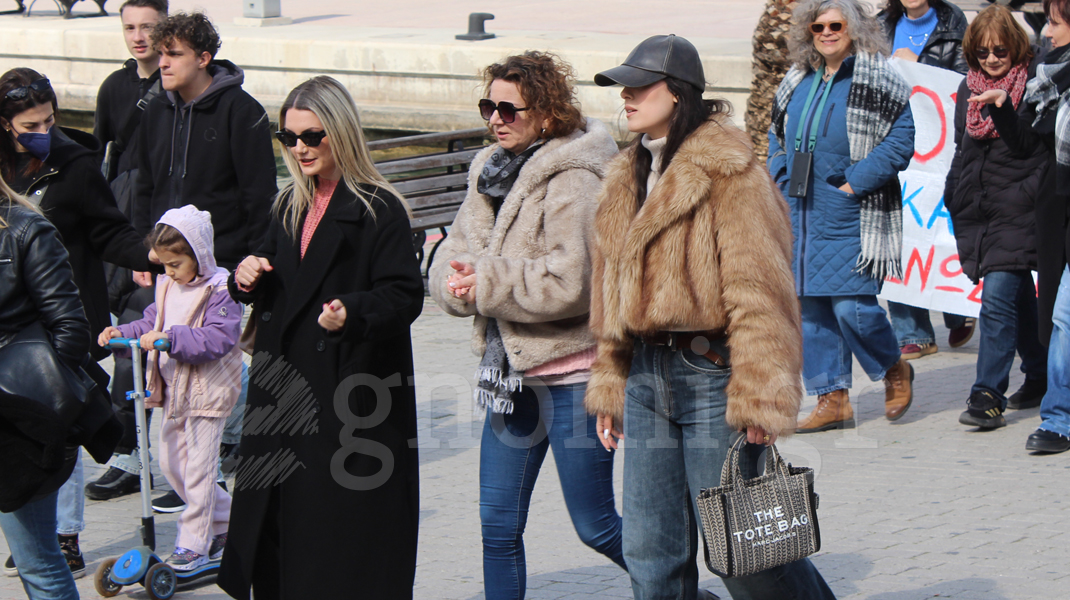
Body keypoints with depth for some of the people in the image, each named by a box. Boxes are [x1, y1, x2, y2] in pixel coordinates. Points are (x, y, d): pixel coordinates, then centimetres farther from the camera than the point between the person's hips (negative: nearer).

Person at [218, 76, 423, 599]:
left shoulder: (379, 210, -8)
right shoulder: (289, 207, 15)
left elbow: (405, 296, -14)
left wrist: (352, 312, -32)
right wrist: (247, 280, 3)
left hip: (353, 391, -7)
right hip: (285, 389, 7)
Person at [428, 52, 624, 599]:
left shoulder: (574, 181, -15)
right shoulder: (493, 170, 10)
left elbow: (571, 282, -23)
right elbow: (453, 255, 10)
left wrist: (487, 283, -18)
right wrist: (458, 280, -14)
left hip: (570, 374, -7)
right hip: (512, 369, 8)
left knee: (596, 527, 2)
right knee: (498, 525, 8)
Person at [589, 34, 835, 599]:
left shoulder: (727, 171, -10)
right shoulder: (627, 178, 16)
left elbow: (758, 290, -14)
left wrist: (759, 395, -18)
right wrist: (610, 384, 17)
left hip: (711, 372, -7)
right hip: (646, 376, 7)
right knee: (648, 552, 6)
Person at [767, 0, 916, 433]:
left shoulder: (878, 80, -5)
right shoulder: (798, 82, 14)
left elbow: (900, 141, -10)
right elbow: (778, 135, 24)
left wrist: (855, 183, -14)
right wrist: (784, 180, 8)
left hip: (852, 216, -6)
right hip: (801, 216, 7)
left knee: (852, 306, -11)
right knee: (810, 309, 6)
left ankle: (894, 370, 17)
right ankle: (832, 400, 14)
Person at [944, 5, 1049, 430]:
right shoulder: (968, 88, 13)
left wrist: (1032, 191, -12)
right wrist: (954, 196, 18)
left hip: (1019, 209, -6)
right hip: (978, 211, 6)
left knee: (998, 297, -15)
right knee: (1018, 298, 17)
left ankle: (989, 395, -17)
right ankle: (1040, 376, 32)